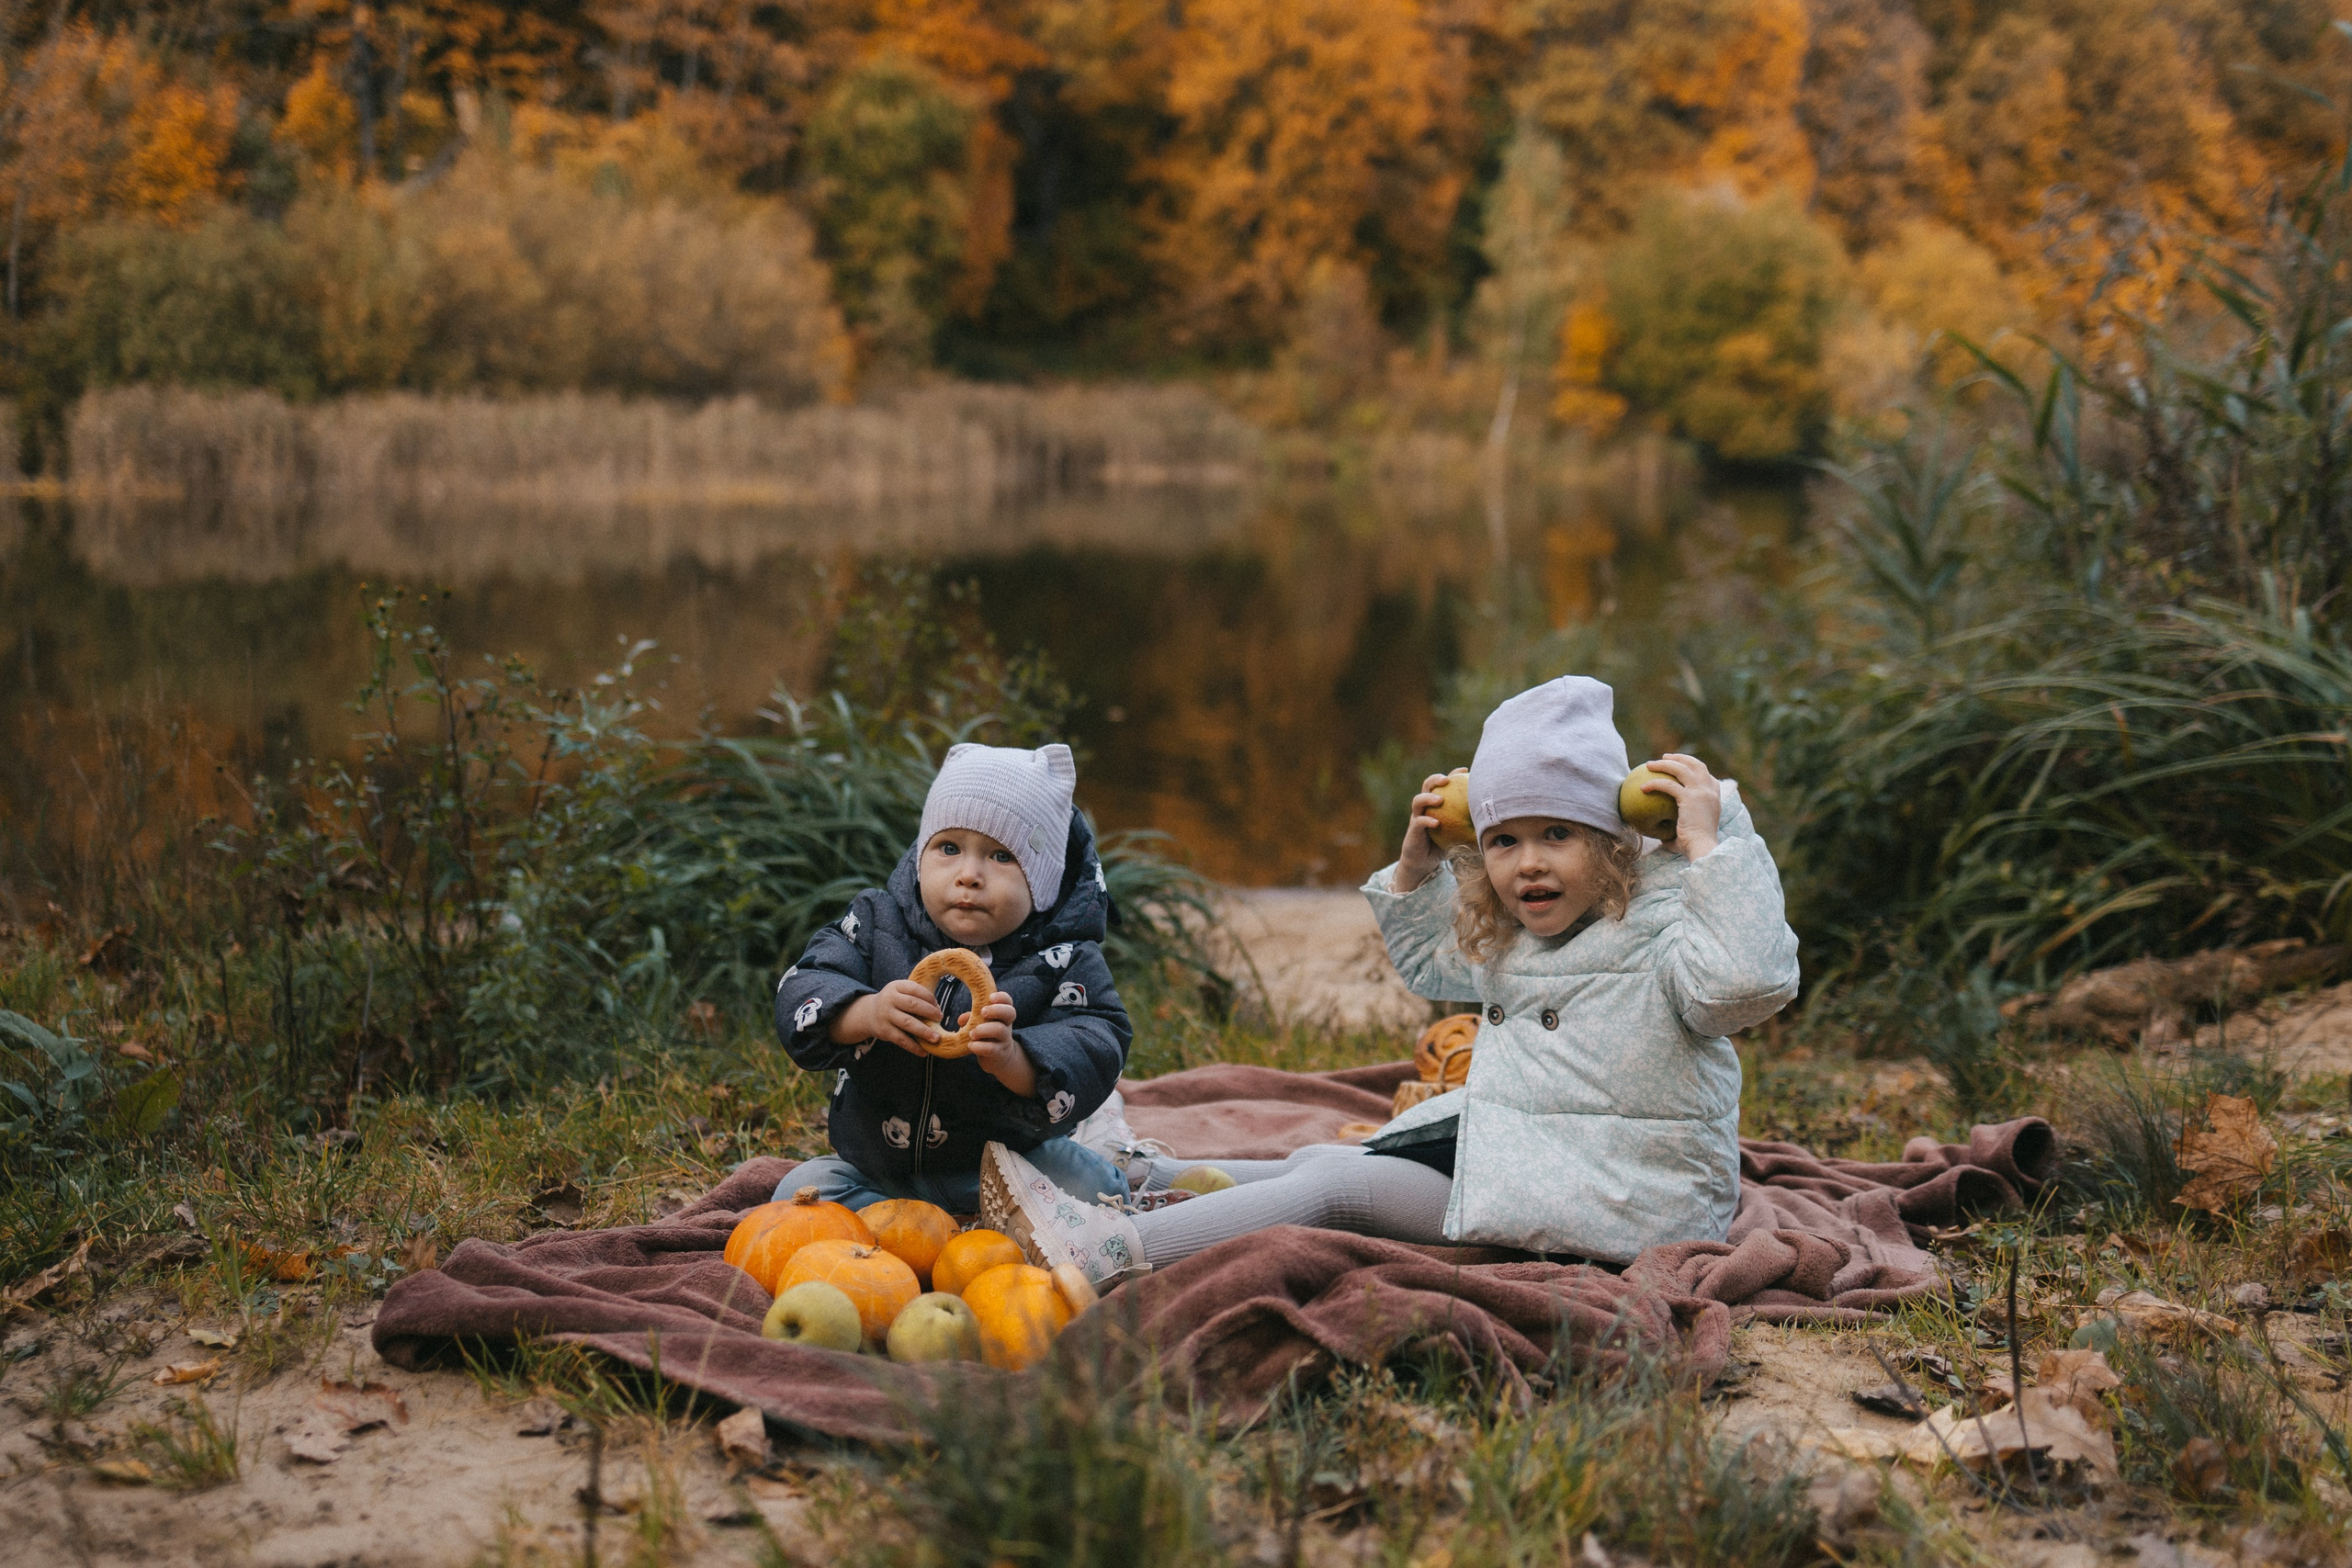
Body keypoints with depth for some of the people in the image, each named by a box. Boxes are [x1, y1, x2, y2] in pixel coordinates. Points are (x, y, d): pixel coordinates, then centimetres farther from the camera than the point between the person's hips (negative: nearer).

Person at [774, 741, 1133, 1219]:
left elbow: (1094, 1058, -23)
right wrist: (866, 1014, -38)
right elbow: (800, 996, -16)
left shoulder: (1064, 963, -11)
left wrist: (1011, 1061, -43)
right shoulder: (878, 924, -4)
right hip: (876, 1174, 2)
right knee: (800, 1191, -18)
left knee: (1094, 1188, -24)